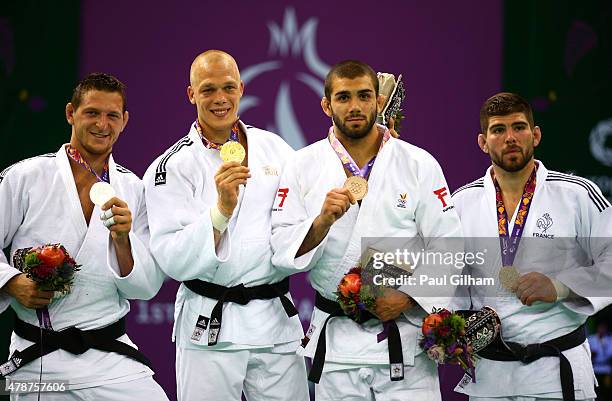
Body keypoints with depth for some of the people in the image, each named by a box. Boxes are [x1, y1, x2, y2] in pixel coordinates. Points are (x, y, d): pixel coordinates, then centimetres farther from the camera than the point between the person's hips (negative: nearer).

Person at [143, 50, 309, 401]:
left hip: (277, 318, 3)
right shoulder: (172, 167, -3)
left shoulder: (274, 148, 9)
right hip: (210, 327, -3)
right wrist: (221, 210, -22)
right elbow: (173, 260, -12)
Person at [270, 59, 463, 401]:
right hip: (335, 343, 1)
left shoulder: (419, 165, 3)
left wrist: (407, 297, -11)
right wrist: (322, 222, -17)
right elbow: (282, 252, -1)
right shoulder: (303, 166, 5)